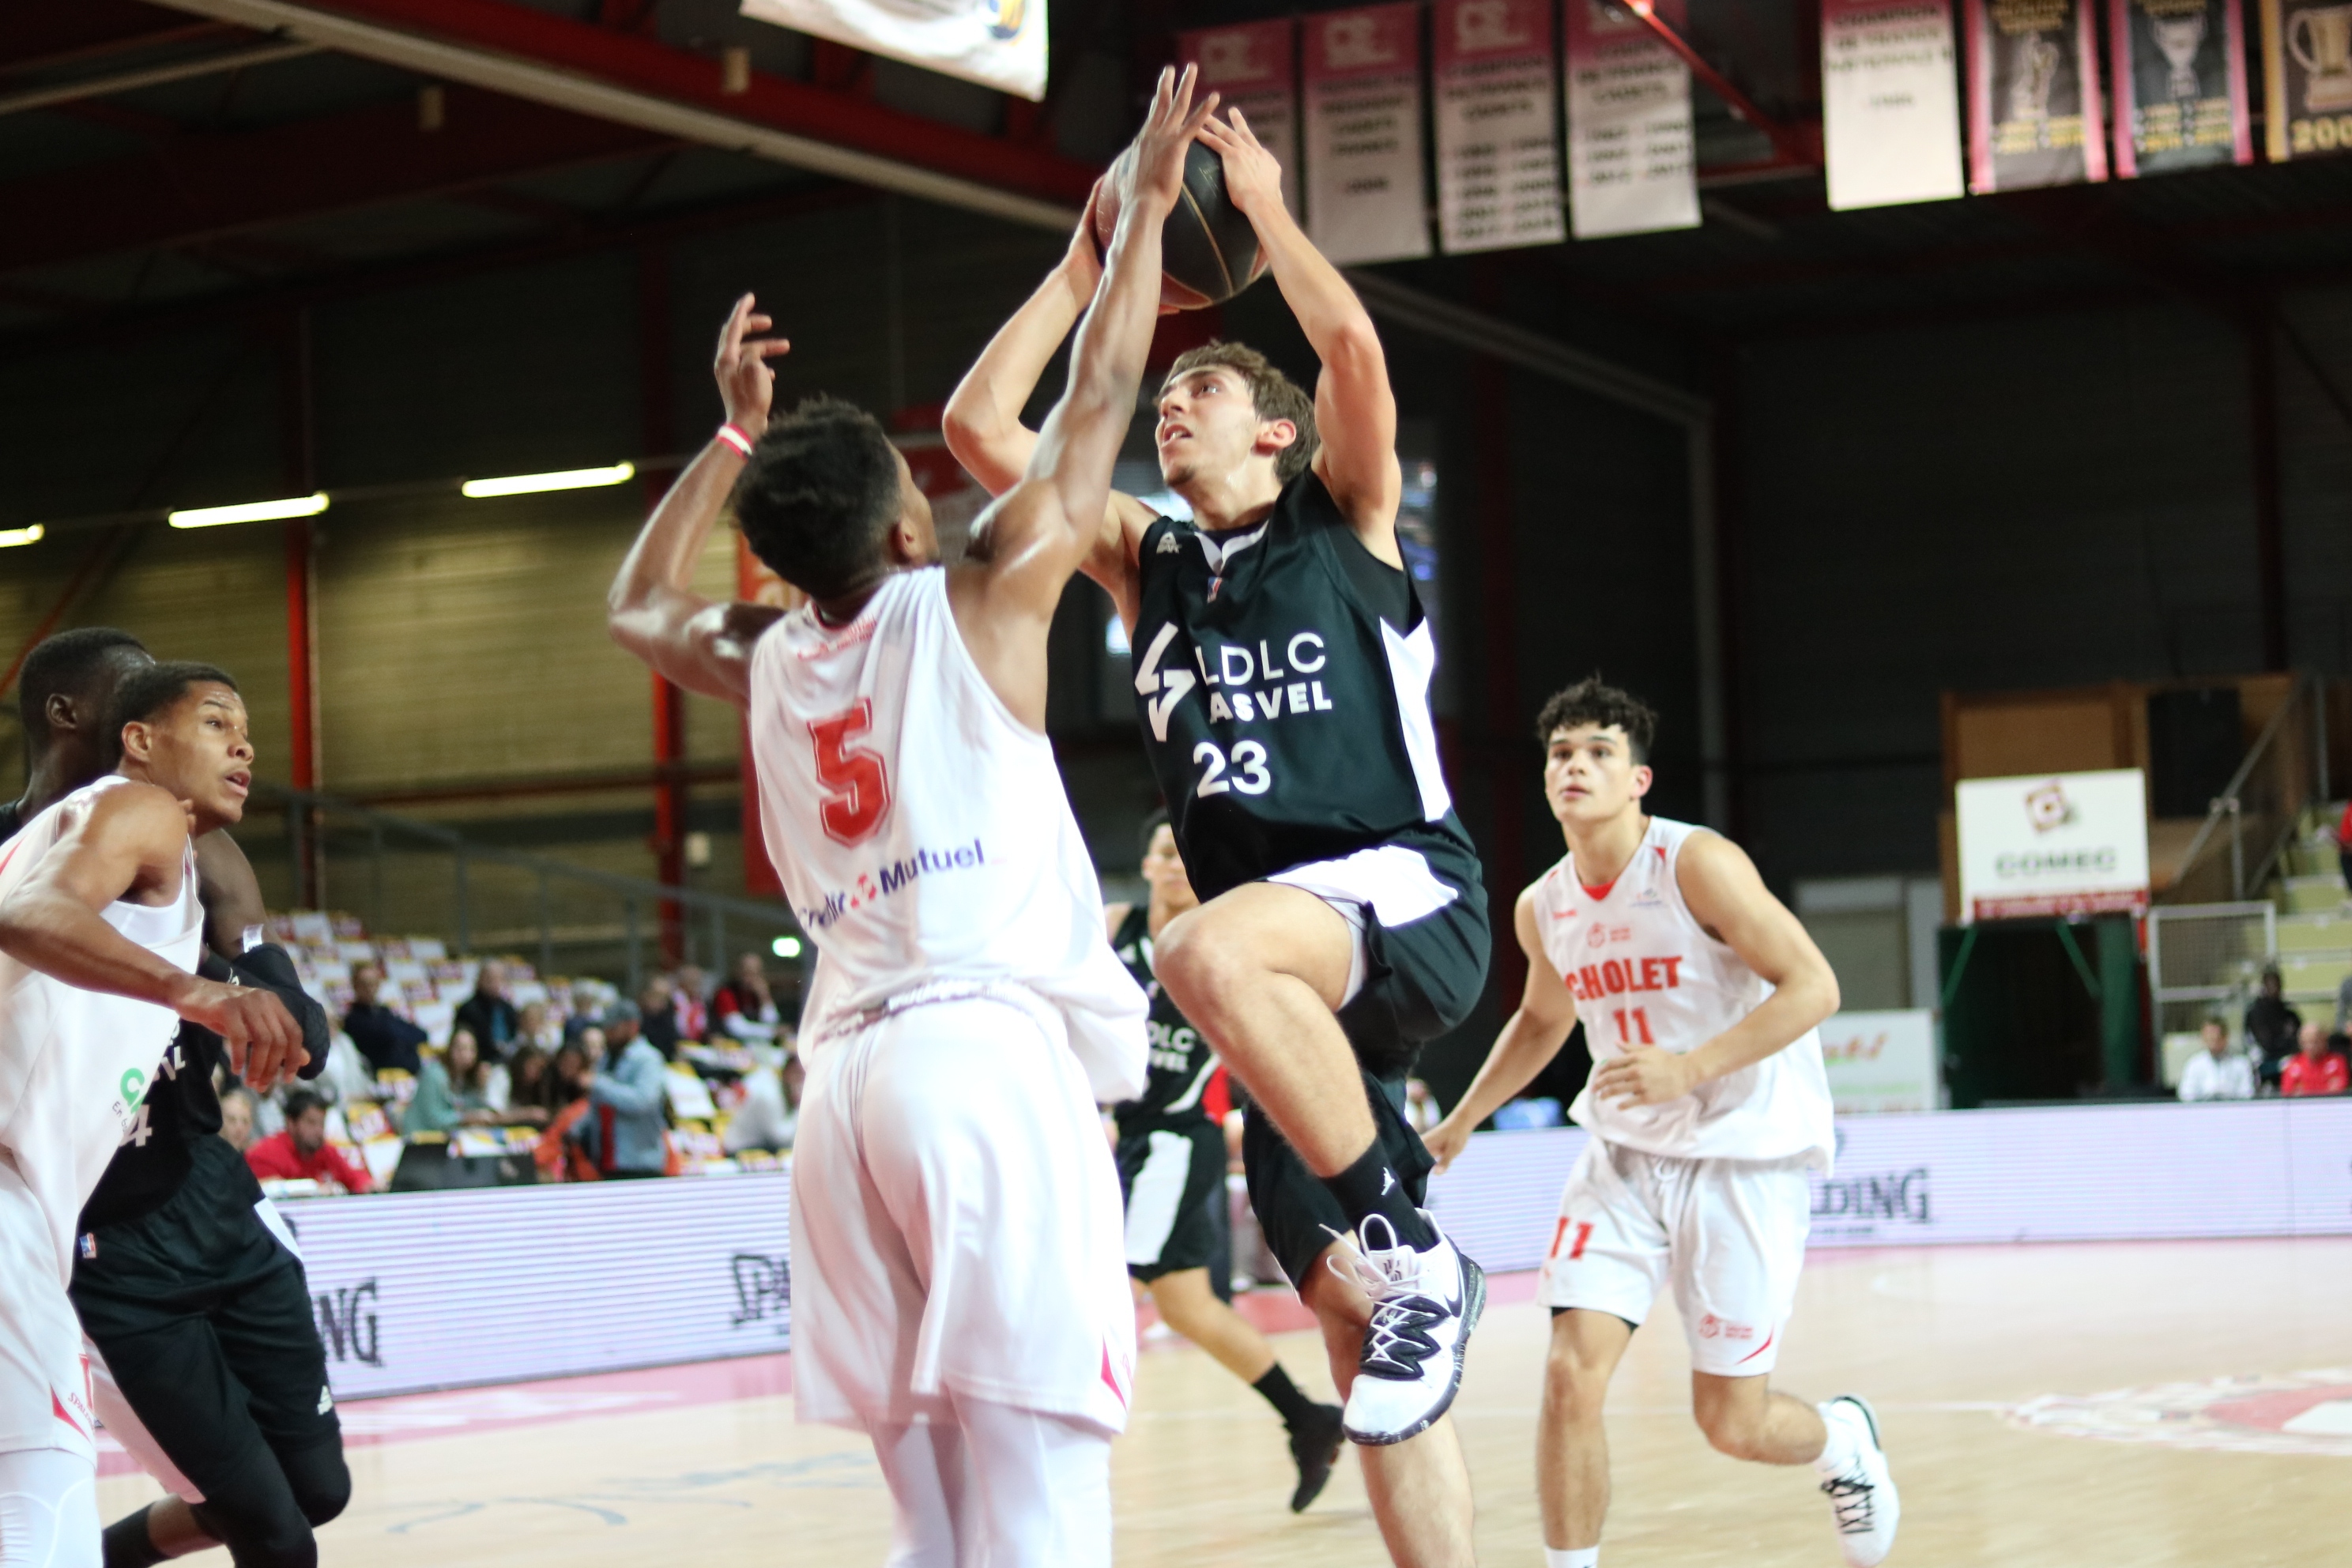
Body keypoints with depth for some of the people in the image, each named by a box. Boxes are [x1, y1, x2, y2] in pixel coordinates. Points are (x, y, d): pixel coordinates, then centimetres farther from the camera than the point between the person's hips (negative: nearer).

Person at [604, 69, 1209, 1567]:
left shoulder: (763, 662, 17)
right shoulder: (978, 604, 4)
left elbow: (639, 606, 40)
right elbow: (1097, 405, 11)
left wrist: (738, 434, 41)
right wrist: (1144, 211, 21)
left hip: (850, 1078, 6)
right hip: (990, 1052, -6)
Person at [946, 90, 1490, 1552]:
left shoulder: (1344, 522, 8)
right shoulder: (1146, 559, 20)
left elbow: (1355, 350, -11)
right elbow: (980, 424, 15)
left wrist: (1265, 206, 2)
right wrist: (1090, 259, 16)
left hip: (1415, 900, -6)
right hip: (1299, 964, 6)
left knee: (1213, 952, -38)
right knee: (1353, 1331, 0)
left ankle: (1420, 1253, -25)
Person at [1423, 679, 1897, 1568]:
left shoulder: (1696, 864, -17)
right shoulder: (1541, 909, 2)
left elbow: (1813, 986, -20)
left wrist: (1691, 1068, -30)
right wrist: (1460, 1124, 19)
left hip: (1746, 1153, -5)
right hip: (1626, 1153, 5)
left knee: (1732, 1423, 1)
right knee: (1571, 1375, -14)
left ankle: (1845, 1440, 36)